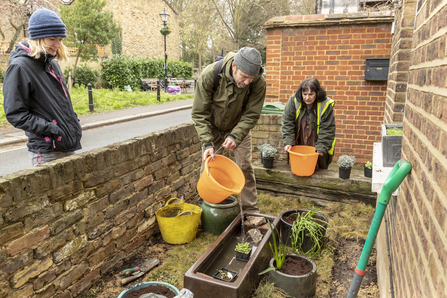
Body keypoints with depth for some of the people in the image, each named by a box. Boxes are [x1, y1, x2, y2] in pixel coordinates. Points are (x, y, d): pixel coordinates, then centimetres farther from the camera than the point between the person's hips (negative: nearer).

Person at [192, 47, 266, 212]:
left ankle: (250, 209, 14)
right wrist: (208, 143, -33)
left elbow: (251, 114, -18)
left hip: (239, 128, 1)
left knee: (245, 167, -1)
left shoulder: (258, 82, -27)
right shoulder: (209, 75, -31)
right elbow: (199, 113, -24)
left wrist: (235, 136, -33)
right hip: (212, 128, 0)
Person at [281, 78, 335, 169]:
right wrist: (288, 142, -18)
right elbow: (287, 123, -10)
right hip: (298, 147, 2)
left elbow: (327, 130, -13)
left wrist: (321, 148, -21)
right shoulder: (294, 101, -11)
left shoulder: (326, 105, -15)